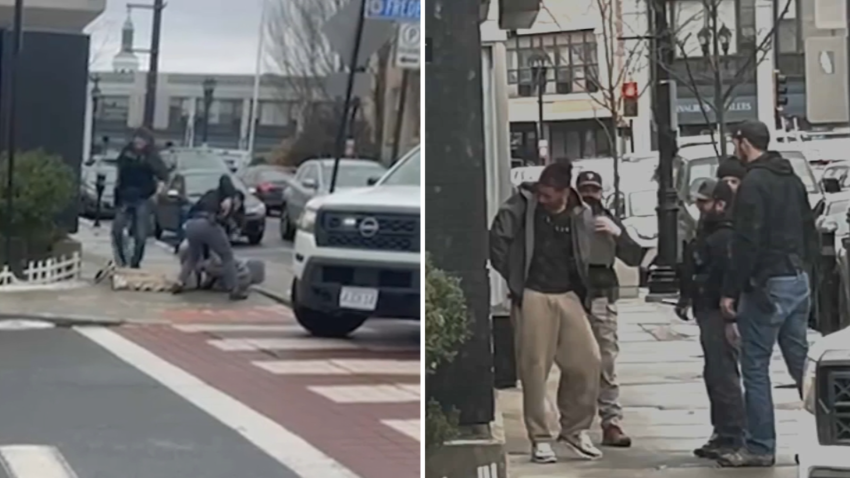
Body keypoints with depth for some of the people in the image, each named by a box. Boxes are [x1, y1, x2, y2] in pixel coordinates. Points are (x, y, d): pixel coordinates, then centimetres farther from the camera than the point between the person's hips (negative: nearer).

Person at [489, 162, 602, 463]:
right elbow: (497, 238, -5)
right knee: (534, 368, -3)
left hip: (568, 296, 3)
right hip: (532, 296, -3)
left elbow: (585, 256, 15)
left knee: (587, 361, -2)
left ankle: (575, 430, 15)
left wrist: (582, 288, 7)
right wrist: (512, 277, -4)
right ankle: (540, 439, 8)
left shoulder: (581, 215, 3)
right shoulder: (523, 204, -5)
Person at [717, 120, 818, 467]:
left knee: (755, 367, -2)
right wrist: (802, 265, 19)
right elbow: (810, 232, 18)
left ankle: (760, 447, 1)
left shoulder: (753, 183, -12)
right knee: (802, 362, 12)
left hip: (767, 285, -8)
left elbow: (746, 243, -18)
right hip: (798, 282, 8)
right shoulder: (792, 179, 14)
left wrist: (730, 291, -15)